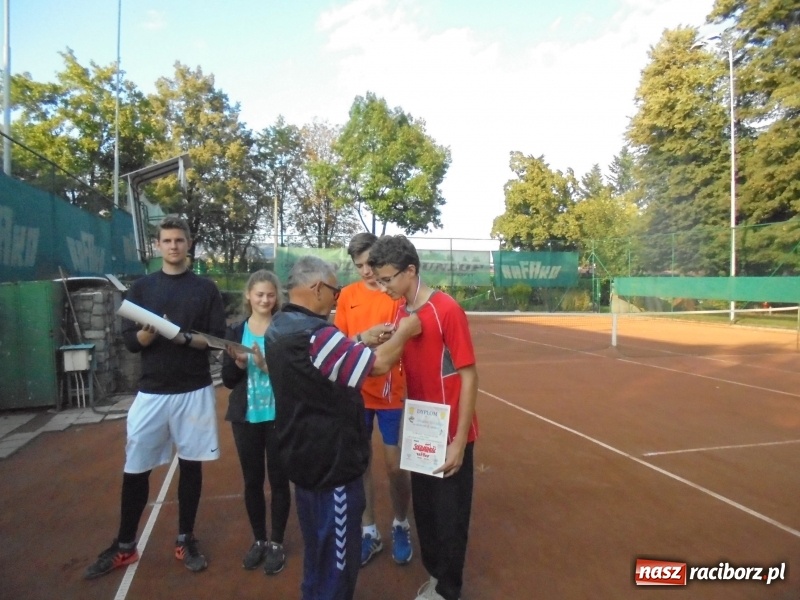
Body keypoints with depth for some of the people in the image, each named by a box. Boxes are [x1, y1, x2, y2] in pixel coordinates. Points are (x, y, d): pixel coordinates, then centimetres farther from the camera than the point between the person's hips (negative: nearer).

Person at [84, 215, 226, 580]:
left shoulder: (206, 288, 2)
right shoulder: (142, 288, 6)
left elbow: (218, 339, -4)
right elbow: (130, 341, 1)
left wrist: (185, 337, -21)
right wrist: (151, 331, -20)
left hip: (194, 391, -1)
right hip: (151, 391, 1)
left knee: (191, 465, 9)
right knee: (135, 470, 8)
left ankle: (185, 540, 25)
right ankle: (124, 547, 26)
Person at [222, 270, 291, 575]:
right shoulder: (236, 331, 2)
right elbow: (228, 380, 2)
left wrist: (266, 365, -25)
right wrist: (239, 363, -17)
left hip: (278, 416, -3)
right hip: (246, 417, 3)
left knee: (278, 479, 8)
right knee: (252, 481, 15)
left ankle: (276, 542, 26)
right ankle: (258, 540, 33)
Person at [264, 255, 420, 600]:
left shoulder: (280, 327, 2)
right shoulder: (313, 334, -28)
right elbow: (379, 364, -24)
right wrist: (403, 332, -7)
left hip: (304, 454, 10)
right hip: (332, 460, -10)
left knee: (317, 549, 28)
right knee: (337, 558, 10)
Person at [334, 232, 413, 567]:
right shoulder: (347, 295, 2)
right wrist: (360, 339, -19)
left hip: (392, 394, -3)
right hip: (356, 393, 3)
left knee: (396, 466, 7)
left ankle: (400, 526, 34)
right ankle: (369, 532, 31)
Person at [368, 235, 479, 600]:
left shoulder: (446, 310, -20)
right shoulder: (401, 311, 2)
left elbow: (469, 375, -18)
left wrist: (459, 442, -19)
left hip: (449, 433, -6)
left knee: (449, 515, 10)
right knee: (423, 509, 20)